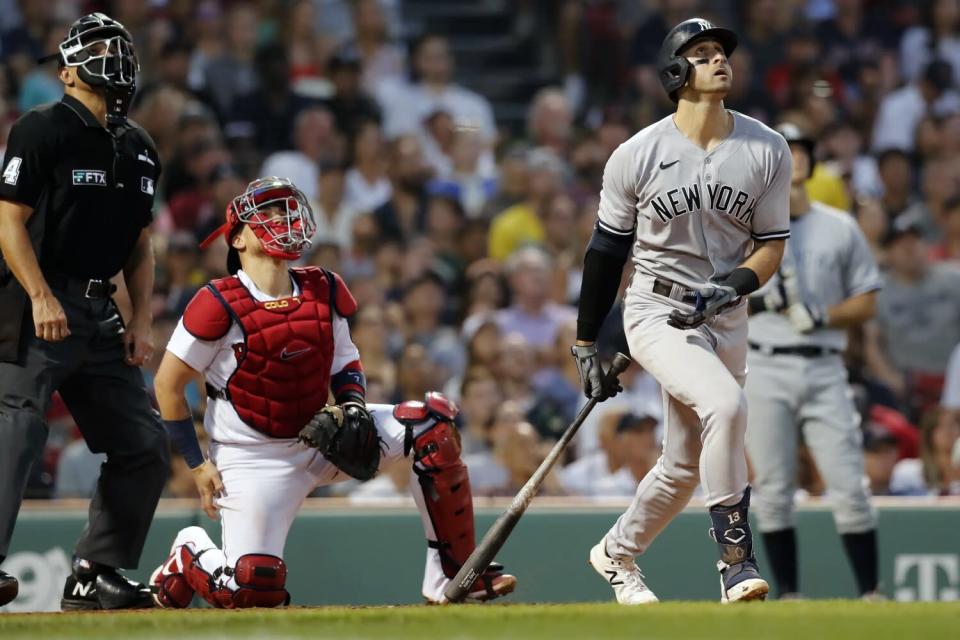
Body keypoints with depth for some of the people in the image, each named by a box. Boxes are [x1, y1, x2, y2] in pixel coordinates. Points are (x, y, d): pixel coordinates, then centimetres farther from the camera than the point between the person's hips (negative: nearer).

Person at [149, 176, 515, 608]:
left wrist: (353, 407, -7)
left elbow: (344, 361, 15)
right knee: (253, 589, -18)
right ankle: (189, 554, 20)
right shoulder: (220, 305, -16)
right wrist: (197, 464, -10)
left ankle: (454, 575, -8)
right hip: (253, 455, -5)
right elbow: (168, 383, -9)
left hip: (320, 436, 5)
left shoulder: (325, 292, -1)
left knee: (433, 419, -12)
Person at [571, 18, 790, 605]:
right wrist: (587, 345, 4)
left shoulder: (767, 150, -3)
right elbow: (606, 252, 0)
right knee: (725, 403, -30)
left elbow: (772, 246, 2)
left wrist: (733, 285, -19)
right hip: (656, 313, -4)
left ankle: (617, 555, 39)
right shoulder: (637, 156, -9)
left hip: (725, 322, 4)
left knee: (685, 466, 13)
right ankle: (737, 558, -24)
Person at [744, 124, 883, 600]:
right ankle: (788, 593, 5)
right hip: (765, 369, -1)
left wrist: (822, 316, -8)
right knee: (772, 489, -3)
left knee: (848, 485, -7)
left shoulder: (840, 228, 11)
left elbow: (867, 301, 10)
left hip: (824, 368, 1)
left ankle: (870, 592, -3)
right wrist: (758, 302, -14)